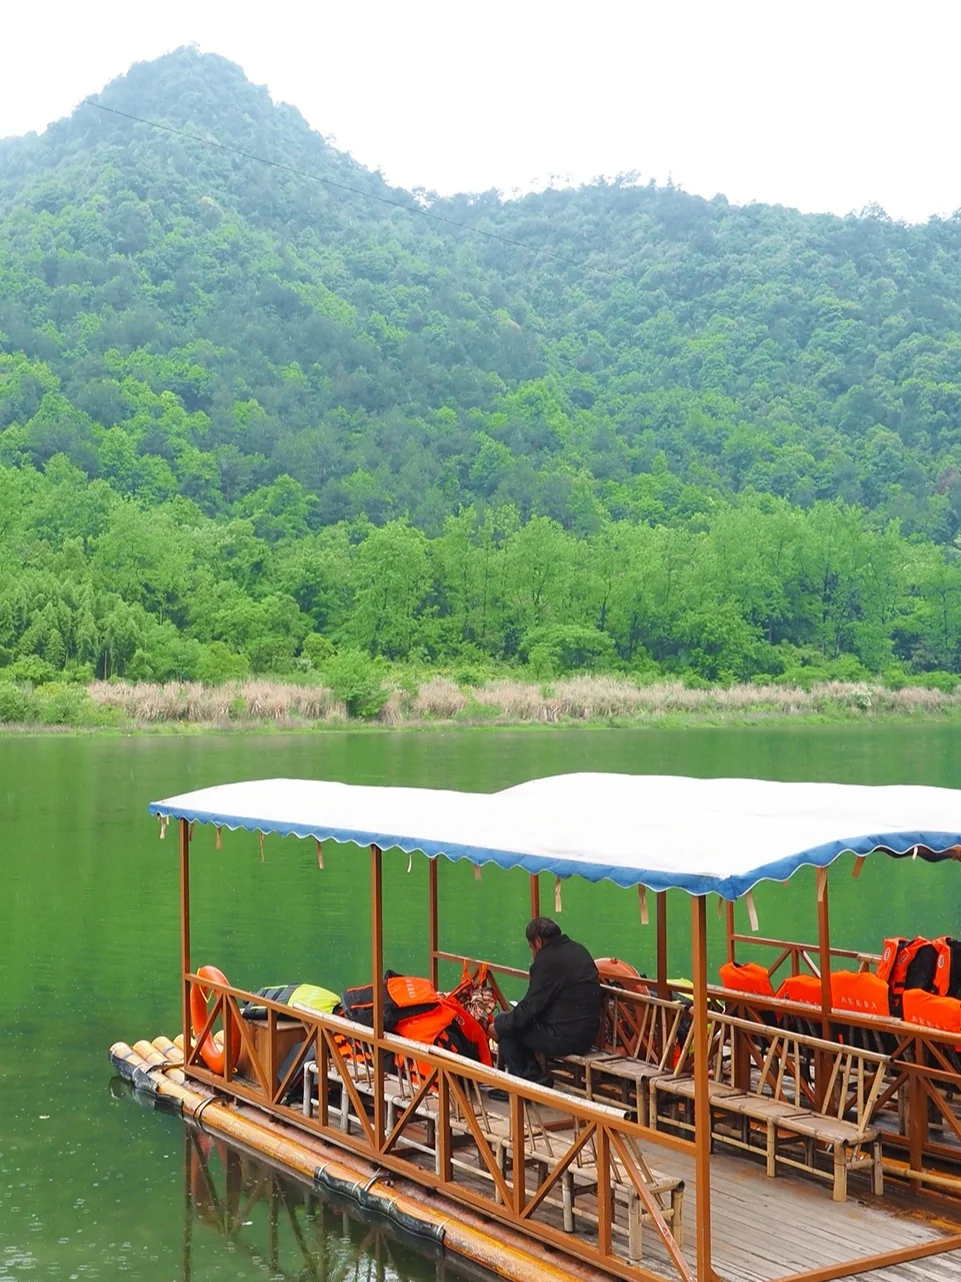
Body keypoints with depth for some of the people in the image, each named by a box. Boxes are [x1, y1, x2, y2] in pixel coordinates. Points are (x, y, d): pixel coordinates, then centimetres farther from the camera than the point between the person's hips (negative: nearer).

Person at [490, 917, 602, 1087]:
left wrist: (499, 1027, -2)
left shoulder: (547, 960, -16)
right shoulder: (579, 950, 12)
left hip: (565, 1038, -10)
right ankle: (534, 1074, 15)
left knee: (503, 1023, 4)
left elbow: (530, 1007, -15)